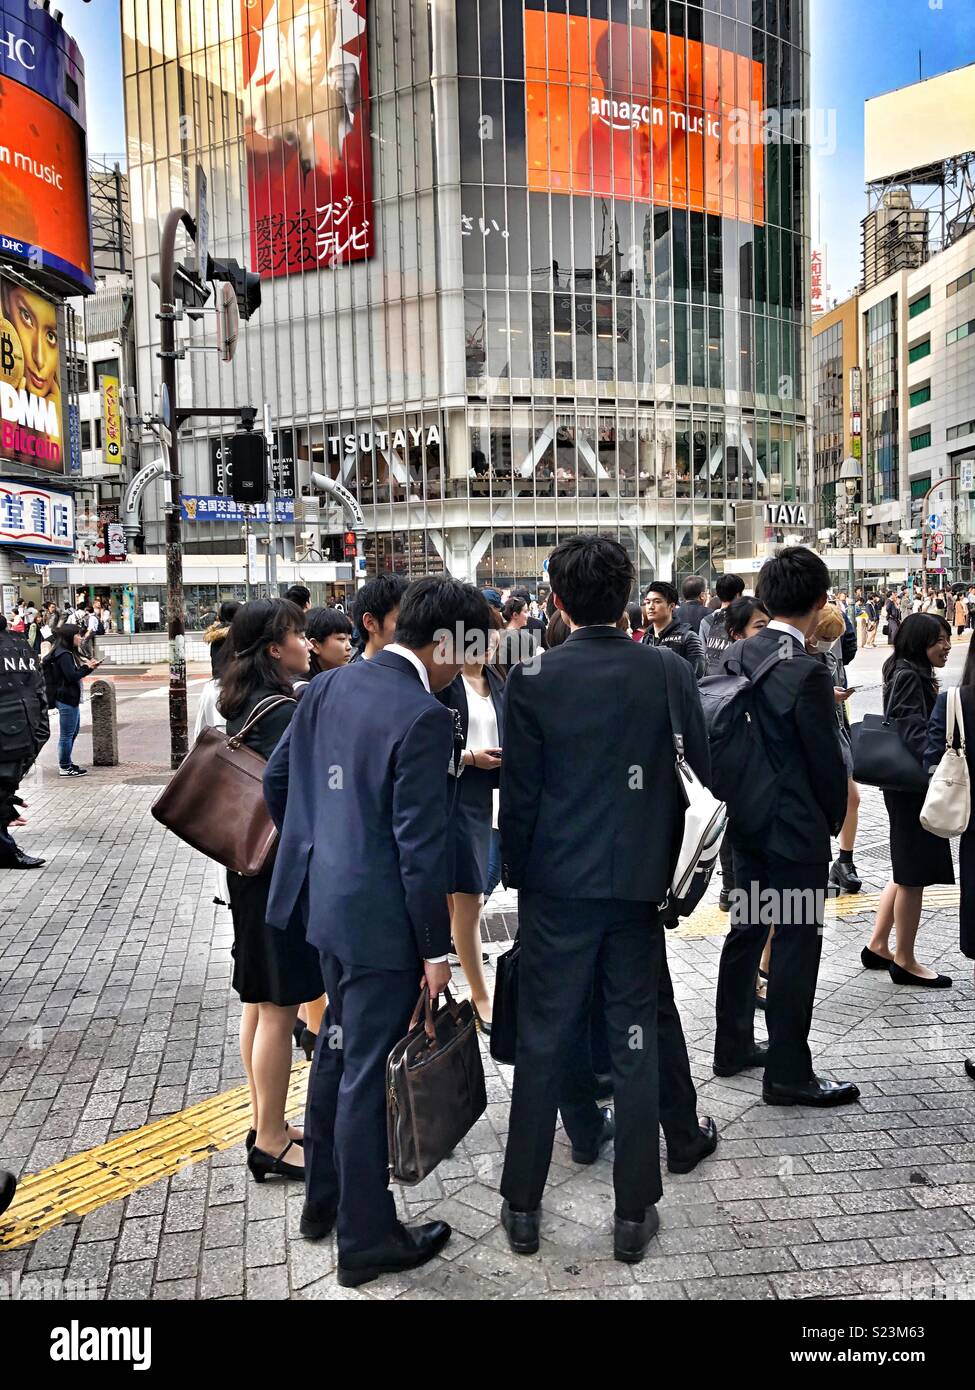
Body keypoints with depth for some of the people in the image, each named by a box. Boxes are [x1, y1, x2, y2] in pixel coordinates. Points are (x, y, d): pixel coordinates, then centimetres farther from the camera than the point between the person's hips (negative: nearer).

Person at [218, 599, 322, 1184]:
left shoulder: (244, 704, 9)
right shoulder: (282, 711, -20)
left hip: (251, 868, 10)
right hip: (284, 872, -10)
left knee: (260, 1001, 17)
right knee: (280, 1008, 1)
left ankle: (267, 1125, 30)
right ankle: (272, 1143, 13)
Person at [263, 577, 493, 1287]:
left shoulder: (330, 685, 2)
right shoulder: (424, 717, -22)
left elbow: (277, 777, 10)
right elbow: (421, 845, -21)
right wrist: (435, 948, -11)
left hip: (326, 900, 8)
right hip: (380, 915, -8)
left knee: (339, 1046, 24)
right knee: (367, 1070, 6)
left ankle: (324, 1197, 42)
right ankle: (367, 1239, 26)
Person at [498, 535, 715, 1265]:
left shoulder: (531, 679, -11)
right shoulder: (670, 672, -5)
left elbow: (519, 793, -7)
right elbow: (703, 771, 3)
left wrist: (517, 874, 6)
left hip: (556, 882, -1)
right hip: (640, 878, 1)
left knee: (544, 1038, 10)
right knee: (636, 1038, 12)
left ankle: (522, 1206, 23)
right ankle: (635, 1213, 22)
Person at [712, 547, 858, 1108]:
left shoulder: (737, 656, 0)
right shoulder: (808, 672, -21)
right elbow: (828, 761, -15)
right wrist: (833, 821, 2)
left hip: (748, 822, 8)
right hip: (798, 830, -7)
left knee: (746, 932, 19)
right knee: (796, 946, 4)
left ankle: (733, 1047, 33)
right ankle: (788, 1075, 16)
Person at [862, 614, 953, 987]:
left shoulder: (917, 675, 14)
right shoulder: (907, 676, -16)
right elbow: (913, 732, -26)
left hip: (913, 785, 10)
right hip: (912, 786, -10)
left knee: (907, 872, 17)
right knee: (914, 875, 0)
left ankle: (878, 945, 26)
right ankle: (904, 960, 12)